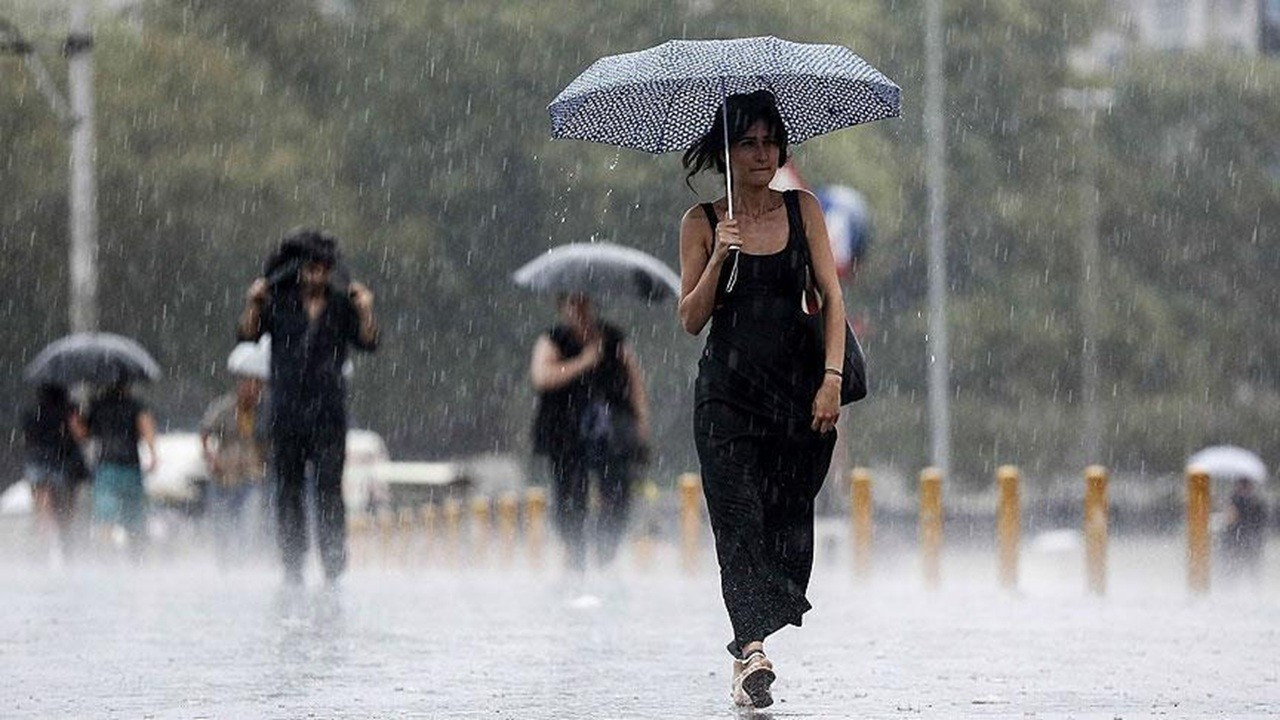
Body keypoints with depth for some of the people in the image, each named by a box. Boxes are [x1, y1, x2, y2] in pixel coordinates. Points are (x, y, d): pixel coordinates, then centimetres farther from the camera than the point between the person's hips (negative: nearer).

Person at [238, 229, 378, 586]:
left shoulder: (342, 305, 6)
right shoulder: (279, 302, 6)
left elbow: (368, 343, -1)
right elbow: (248, 335, 1)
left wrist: (366, 312, -15)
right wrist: (253, 304, -14)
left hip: (328, 411, -1)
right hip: (286, 406, 1)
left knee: (329, 490, -6)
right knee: (288, 492, 4)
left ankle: (334, 571, -5)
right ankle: (292, 571, 9)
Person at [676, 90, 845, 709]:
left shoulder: (803, 210, 7)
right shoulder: (702, 223, 4)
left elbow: (832, 297, 3)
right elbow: (691, 320, 0)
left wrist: (831, 378, -7)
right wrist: (719, 258, -15)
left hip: (799, 381, 2)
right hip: (728, 388, -2)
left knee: (789, 514, 0)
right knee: (738, 513, -15)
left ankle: (751, 645, 12)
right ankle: (752, 648, -27)